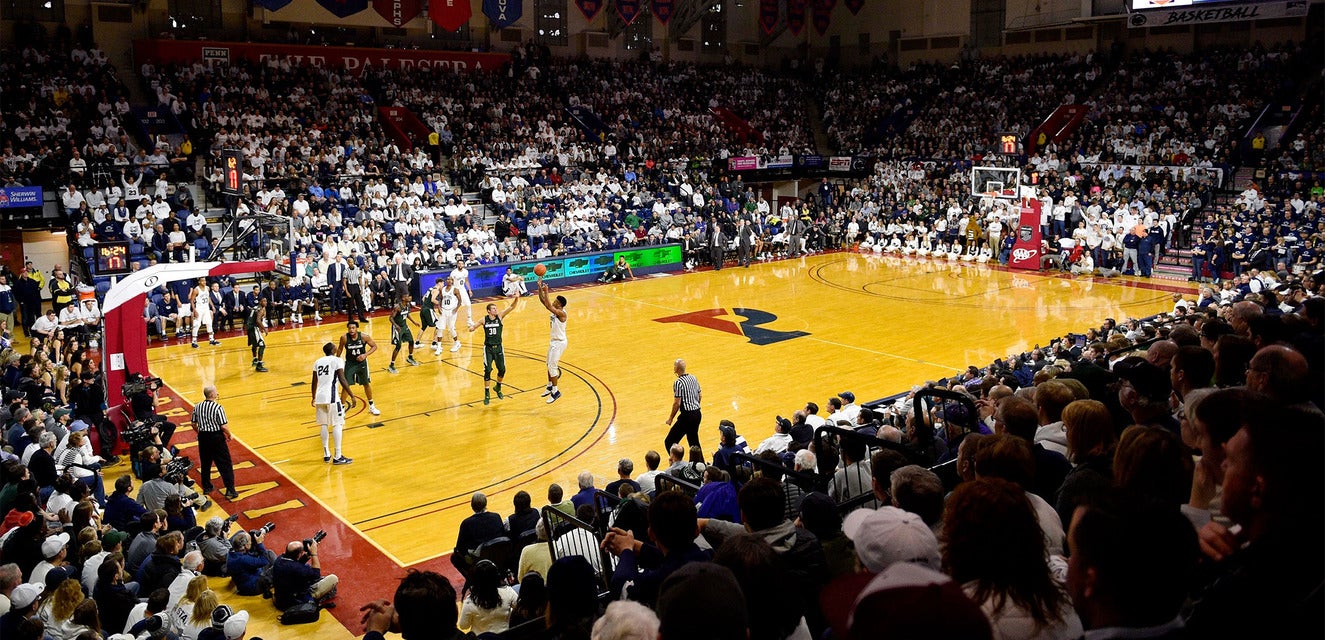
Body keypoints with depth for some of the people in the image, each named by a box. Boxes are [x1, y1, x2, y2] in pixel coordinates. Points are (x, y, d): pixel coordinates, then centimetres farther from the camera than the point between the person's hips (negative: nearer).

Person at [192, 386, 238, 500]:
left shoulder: (197, 407, -1)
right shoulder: (218, 408, -18)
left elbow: (194, 424, 7)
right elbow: (224, 426, -18)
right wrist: (229, 436, -1)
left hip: (203, 437, 6)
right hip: (216, 437, -5)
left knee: (205, 463, 19)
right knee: (225, 465, 1)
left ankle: (206, 487, 29)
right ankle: (230, 490, 2)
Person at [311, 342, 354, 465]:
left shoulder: (318, 362, 15)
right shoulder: (337, 361, -3)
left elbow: (314, 382, 19)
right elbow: (342, 380, -12)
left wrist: (313, 397, 32)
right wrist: (352, 396, -10)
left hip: (320, 396, 6)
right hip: (332, 397, -6)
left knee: (323, 425, 14)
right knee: (338, 425, -1)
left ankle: (326, 454, 19)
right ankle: (338, 457, -4)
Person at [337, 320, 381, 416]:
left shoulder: (364, 336, -20)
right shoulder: (344, 338, -19)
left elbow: (374, 346, -10)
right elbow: (340, 349, 0)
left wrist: (365, 355, -23)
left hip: (362, 362, 1)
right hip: (350, 363, -1)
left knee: (366, 384, 14)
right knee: (346, 385, -5)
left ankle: (371, 406, 31)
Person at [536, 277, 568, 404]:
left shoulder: (561, 313, -25)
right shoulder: (554, 309, 0)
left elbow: (548, 307, -39)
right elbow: (542, 300, -1)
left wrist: (546, 292, -39)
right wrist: (539, 287, -13)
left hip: (559, 343, -10)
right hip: (553, 340, 10)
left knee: (552, 366, -6)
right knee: (549, 365, 19)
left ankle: (555, 391, 4)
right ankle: (550, 386, 34)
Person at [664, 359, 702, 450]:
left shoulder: (678, 383, -16)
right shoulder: (693, 378, 7)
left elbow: (677, 403, -17)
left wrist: (671, 418, -6)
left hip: (687, 416, -8)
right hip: (697, 414, 8)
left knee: (669, 442, -3)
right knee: (694, 442, 22)